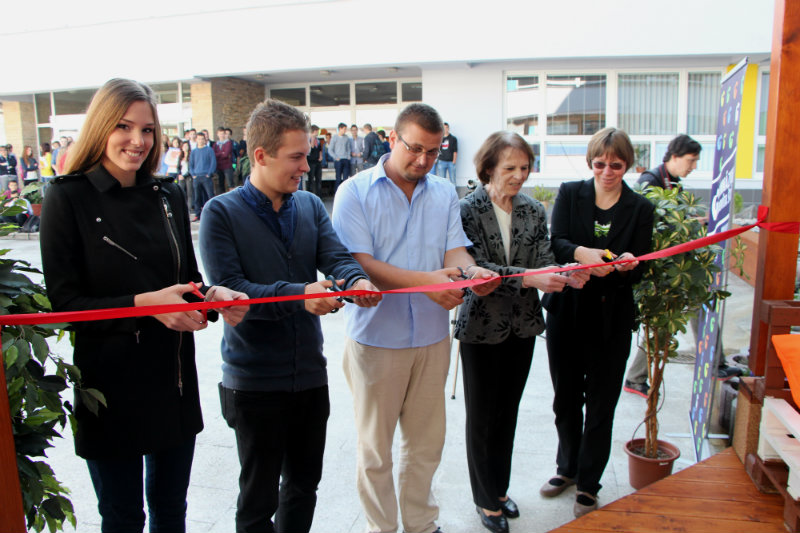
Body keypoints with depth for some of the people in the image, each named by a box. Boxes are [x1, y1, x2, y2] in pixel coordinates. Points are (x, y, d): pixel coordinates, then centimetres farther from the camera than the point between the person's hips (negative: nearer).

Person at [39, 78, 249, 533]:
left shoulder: (168, 197, 5)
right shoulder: (69, 198, -8)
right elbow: (65, 302, -11)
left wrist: (215, 295, -12)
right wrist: (143, 304, -24)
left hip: (175, 380, 4)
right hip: (110, 383, -4)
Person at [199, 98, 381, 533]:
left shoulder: (310, 205, 5)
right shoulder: (222, 212, -10)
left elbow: (337, 257, -7)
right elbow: (227, 288, -20)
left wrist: (356, 281, -31)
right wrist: (298, 295, -32)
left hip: (310, 371, 5)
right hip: (254, 379, -4)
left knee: (304, 484, 22)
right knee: (259, 497, 13)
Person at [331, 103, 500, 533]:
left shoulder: (444, 193, 7)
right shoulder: (356, 192, -7)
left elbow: (454, 251, 0)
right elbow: (359, 264, -17)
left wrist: (470, 271, -24)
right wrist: (425, 281, -27)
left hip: (432, 335, 4)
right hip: (376, 336, -4)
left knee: (426, 441, 18)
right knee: (375, 446, 11)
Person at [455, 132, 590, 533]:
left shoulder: (533, 211, 3)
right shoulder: (468, 209, -12)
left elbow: (544, 259, 0)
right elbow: (476, 268, -21)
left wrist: (566, 274, -21)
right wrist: (527, 277, -31)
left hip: (522, 326, 5)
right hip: (481, 327, -4)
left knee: (508, 410, 18)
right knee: (482, 415, 10)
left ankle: (499, 488, 38)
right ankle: (486, 500, 29)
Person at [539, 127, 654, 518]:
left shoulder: (640, 208, 0)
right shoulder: (569, 194, 2)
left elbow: (637, 270, -4)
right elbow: (556, 242, -12)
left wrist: (624, 266, -28)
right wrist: (581, 253, -32)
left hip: (611, 320, -1)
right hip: (566, 312, 2)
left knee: (600, 405, 8)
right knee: (565, 398, 15)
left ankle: (588, 483, 28)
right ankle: (568, 467, 39)